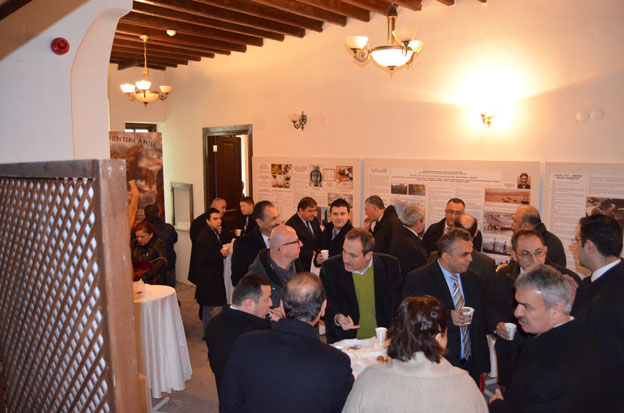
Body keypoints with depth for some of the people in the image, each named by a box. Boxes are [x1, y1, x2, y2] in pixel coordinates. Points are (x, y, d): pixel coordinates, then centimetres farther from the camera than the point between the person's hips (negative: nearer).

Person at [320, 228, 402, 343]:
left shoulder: (390, 265, -2)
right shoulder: (329, 268, -5)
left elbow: (397, 304, 6)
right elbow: (325, 306, 2)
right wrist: (336, 318, -19)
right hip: (343, 342, -1)